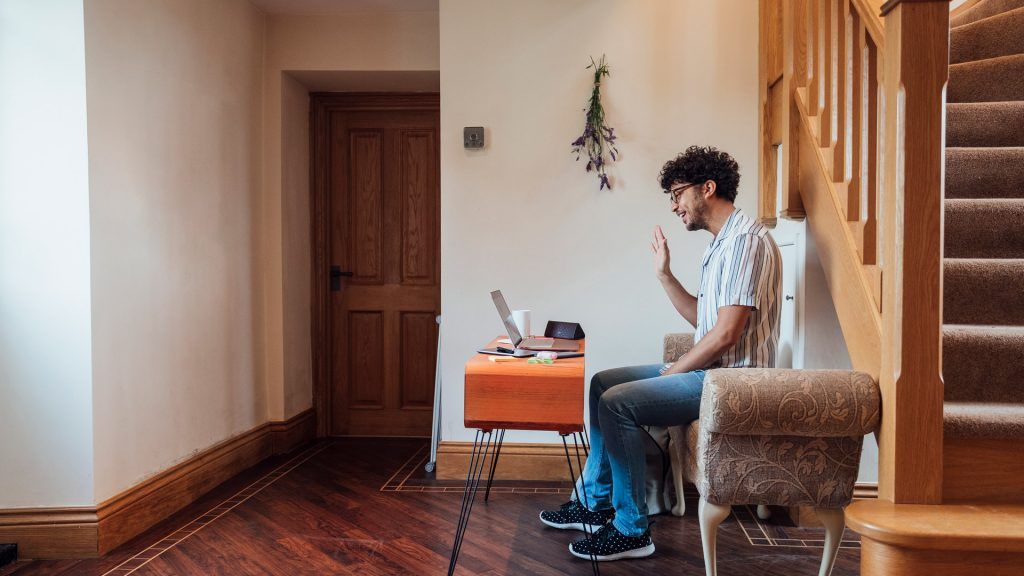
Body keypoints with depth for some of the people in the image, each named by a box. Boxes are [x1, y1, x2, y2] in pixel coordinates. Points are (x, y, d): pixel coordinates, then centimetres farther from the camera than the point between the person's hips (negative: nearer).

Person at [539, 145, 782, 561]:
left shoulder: (746, 241, -18)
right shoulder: (721, 244, 16)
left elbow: (726, 334, -23)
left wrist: (671, 373, -13)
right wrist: (664, 274, 12)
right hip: (710, 369, 11)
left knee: (618, 402, -21)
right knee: (603, 383, 10)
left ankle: (631, 531, -8)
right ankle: (594, 503, 17)